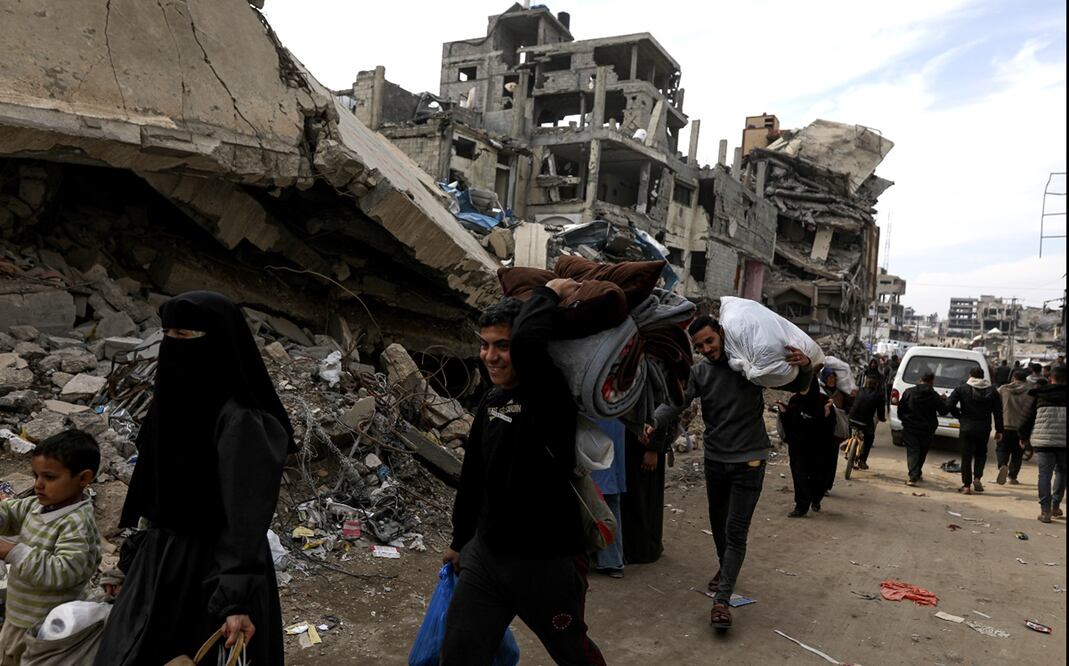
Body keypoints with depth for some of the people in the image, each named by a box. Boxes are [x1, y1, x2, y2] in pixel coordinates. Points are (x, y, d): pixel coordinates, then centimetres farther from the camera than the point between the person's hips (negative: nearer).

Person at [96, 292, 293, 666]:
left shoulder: (239, 420, -23)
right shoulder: (178, 400, 4)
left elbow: (246, 517, -27)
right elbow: (154, 494, 14)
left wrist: (238, 599, -31)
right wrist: (135, 556, 19)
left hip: (211, 572, -9)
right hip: (160, 563, 9)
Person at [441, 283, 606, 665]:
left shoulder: (550, 397, -19)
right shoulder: (491, 402, 4)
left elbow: (527, 342, -42)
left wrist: (549, 294, -24)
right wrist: (460, 541, 24)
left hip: (549, 564, -6)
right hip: (485, 555, 6)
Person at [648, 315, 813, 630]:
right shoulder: (699, 372, -3)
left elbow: (797, 385, -3)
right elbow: (675, 402, -15)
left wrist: (805, 366, -26)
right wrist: (654, 423, -35)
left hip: (749, 459, -4)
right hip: (715, 459, 4)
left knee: (736, 531, -8)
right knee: (718, 523, 21)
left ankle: (722, 599, -5)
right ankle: (726, 570, 46)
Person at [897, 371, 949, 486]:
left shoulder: (908, 392, -4)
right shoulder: (934, 396, -8)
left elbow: (900, 408, 1)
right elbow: (944, 411, -3)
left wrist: (903, 419, 17)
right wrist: (944, 401, 15)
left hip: (910, 428, 0)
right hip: (927, 429, 0)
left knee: (912, 451, -1)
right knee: (922, 452, 18)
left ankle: (913, 476, -17)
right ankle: (917, 474, 29)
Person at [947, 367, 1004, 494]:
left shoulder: (962, 389, -3)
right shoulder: (992, 391, 4)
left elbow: (949, 405, -13)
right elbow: (998, 412, 3)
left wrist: (959, 416, 3)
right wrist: (999, 430, 6)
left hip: (966, 427, -2)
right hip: (984, 428, 2)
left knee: (966, 456, 3)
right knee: (981, 453, 19)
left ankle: (966, 485, 2)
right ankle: (977, 477, 1)